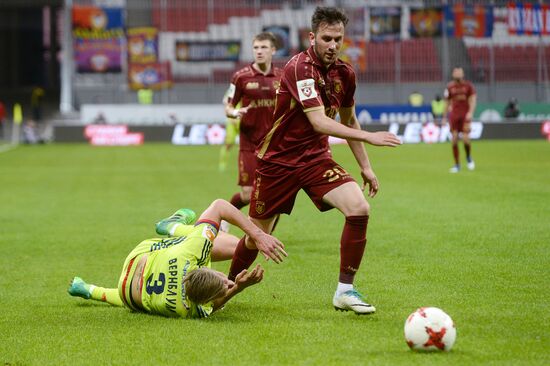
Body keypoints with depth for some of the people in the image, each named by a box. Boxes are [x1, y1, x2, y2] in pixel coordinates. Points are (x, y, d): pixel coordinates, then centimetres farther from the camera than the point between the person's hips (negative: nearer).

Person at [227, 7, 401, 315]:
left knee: (359, 208, -20)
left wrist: (366, 167, 14)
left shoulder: (345, 73, -1)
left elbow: (348, 120, 16)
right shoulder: (301, 68, -22)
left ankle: (345, 291, -9)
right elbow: (319, 122, -32)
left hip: (316, 159, 5)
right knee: (257, 237, 4)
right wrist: (369, 136, -36)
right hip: (277, 161, -5)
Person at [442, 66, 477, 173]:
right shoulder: (449, 87, 7)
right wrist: (444, 117, 11)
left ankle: (469, 157, 16)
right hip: (454, 115, 2)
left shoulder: (468, 85, 2)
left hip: (465, 115, -2)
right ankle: (457, 165, 6)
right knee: (454, 140, -4)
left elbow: (473, 100, -4)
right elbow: (447, 103, 13)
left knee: (465, 138, -14)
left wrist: (470, 112, -19)